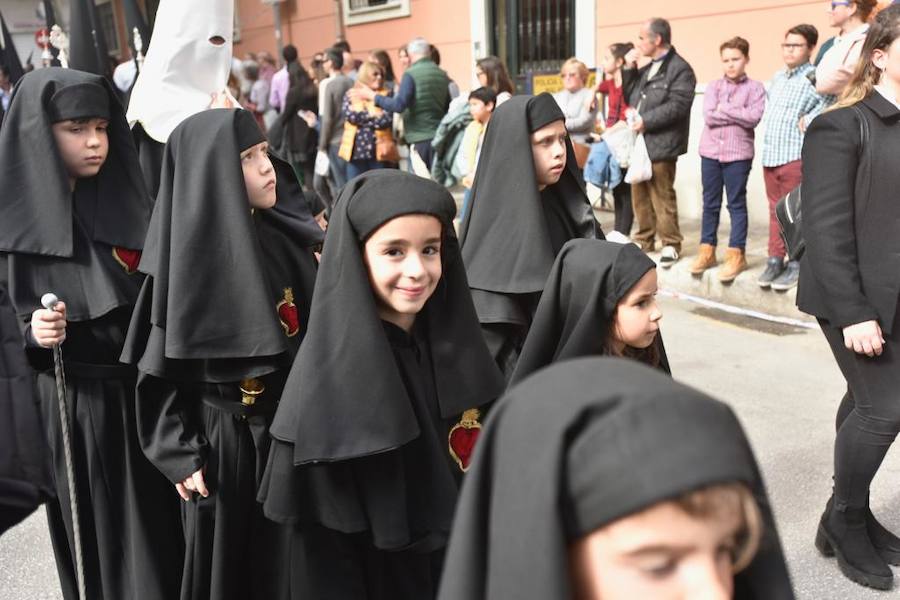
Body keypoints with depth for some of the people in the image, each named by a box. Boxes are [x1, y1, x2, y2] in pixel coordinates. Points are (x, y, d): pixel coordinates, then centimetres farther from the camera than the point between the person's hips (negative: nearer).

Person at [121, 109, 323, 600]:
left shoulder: (288, 238, -1)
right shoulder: (185, 256, -15)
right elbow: (159, 367, -10)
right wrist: (178, 454, -11)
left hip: (293, 426, 5)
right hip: (220, 436, -4)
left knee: (289, 558, 17)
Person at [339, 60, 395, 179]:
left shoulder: (385, 96, 7)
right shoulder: (350, 95, 10)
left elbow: (386, 120, -9)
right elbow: (350, 115, -9)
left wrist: (360, 118, -4)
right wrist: (374, 115, -6)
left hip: (379, 151, -1)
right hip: (356, 150, 1)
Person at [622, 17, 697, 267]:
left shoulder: (680, 69, -8)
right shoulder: (646, 69, 20)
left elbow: (678, 106, -18)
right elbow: (629, 97, 21)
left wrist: (646, 121, -19)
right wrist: (629, 68, 10)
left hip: (660, 144, -8)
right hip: (639, 143, 8)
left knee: (662, 196, -5)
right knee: (639, 195, 13)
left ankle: (670, 244, 5)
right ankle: (644, 239, 24)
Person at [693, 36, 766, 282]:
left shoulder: (755, 88, 1)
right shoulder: (714, 86, 9)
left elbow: (754, 118, -14)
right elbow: (708, 115, -6)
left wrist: (724, 109, -10)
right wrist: (738, 116, -9)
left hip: (738, 154, -3)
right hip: (710, 152, 3)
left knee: (737, 204, 2)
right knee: (710, 203, 8)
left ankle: (736, 254, 6)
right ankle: (707, 251, 17)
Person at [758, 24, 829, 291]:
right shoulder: (777, 77, 15)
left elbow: (830, 101, -22)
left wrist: (808, 120, -16)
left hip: (795, 156, -7)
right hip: (770, 155, 7)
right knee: (775, 210, 12)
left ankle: (796, 264, 6)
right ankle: (775, 260, 18)